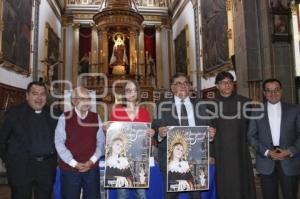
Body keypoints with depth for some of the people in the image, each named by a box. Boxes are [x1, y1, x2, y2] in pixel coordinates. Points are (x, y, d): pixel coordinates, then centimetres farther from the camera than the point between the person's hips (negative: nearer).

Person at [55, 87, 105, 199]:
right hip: (69, 168, -2)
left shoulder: (96, 118, 4)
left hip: (92, 168, 2)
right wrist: (74, 163, -10)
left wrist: (92, 161, -7)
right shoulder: (65, 118, -4)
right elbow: (59, 143, -7)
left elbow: (101, 142, 4)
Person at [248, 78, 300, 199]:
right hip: (266, 162, 0)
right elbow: (251, 136, 2)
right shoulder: (257, 112, 4)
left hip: (290, 161, 0)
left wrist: (290, 151, -11)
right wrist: (267, 152, -9)